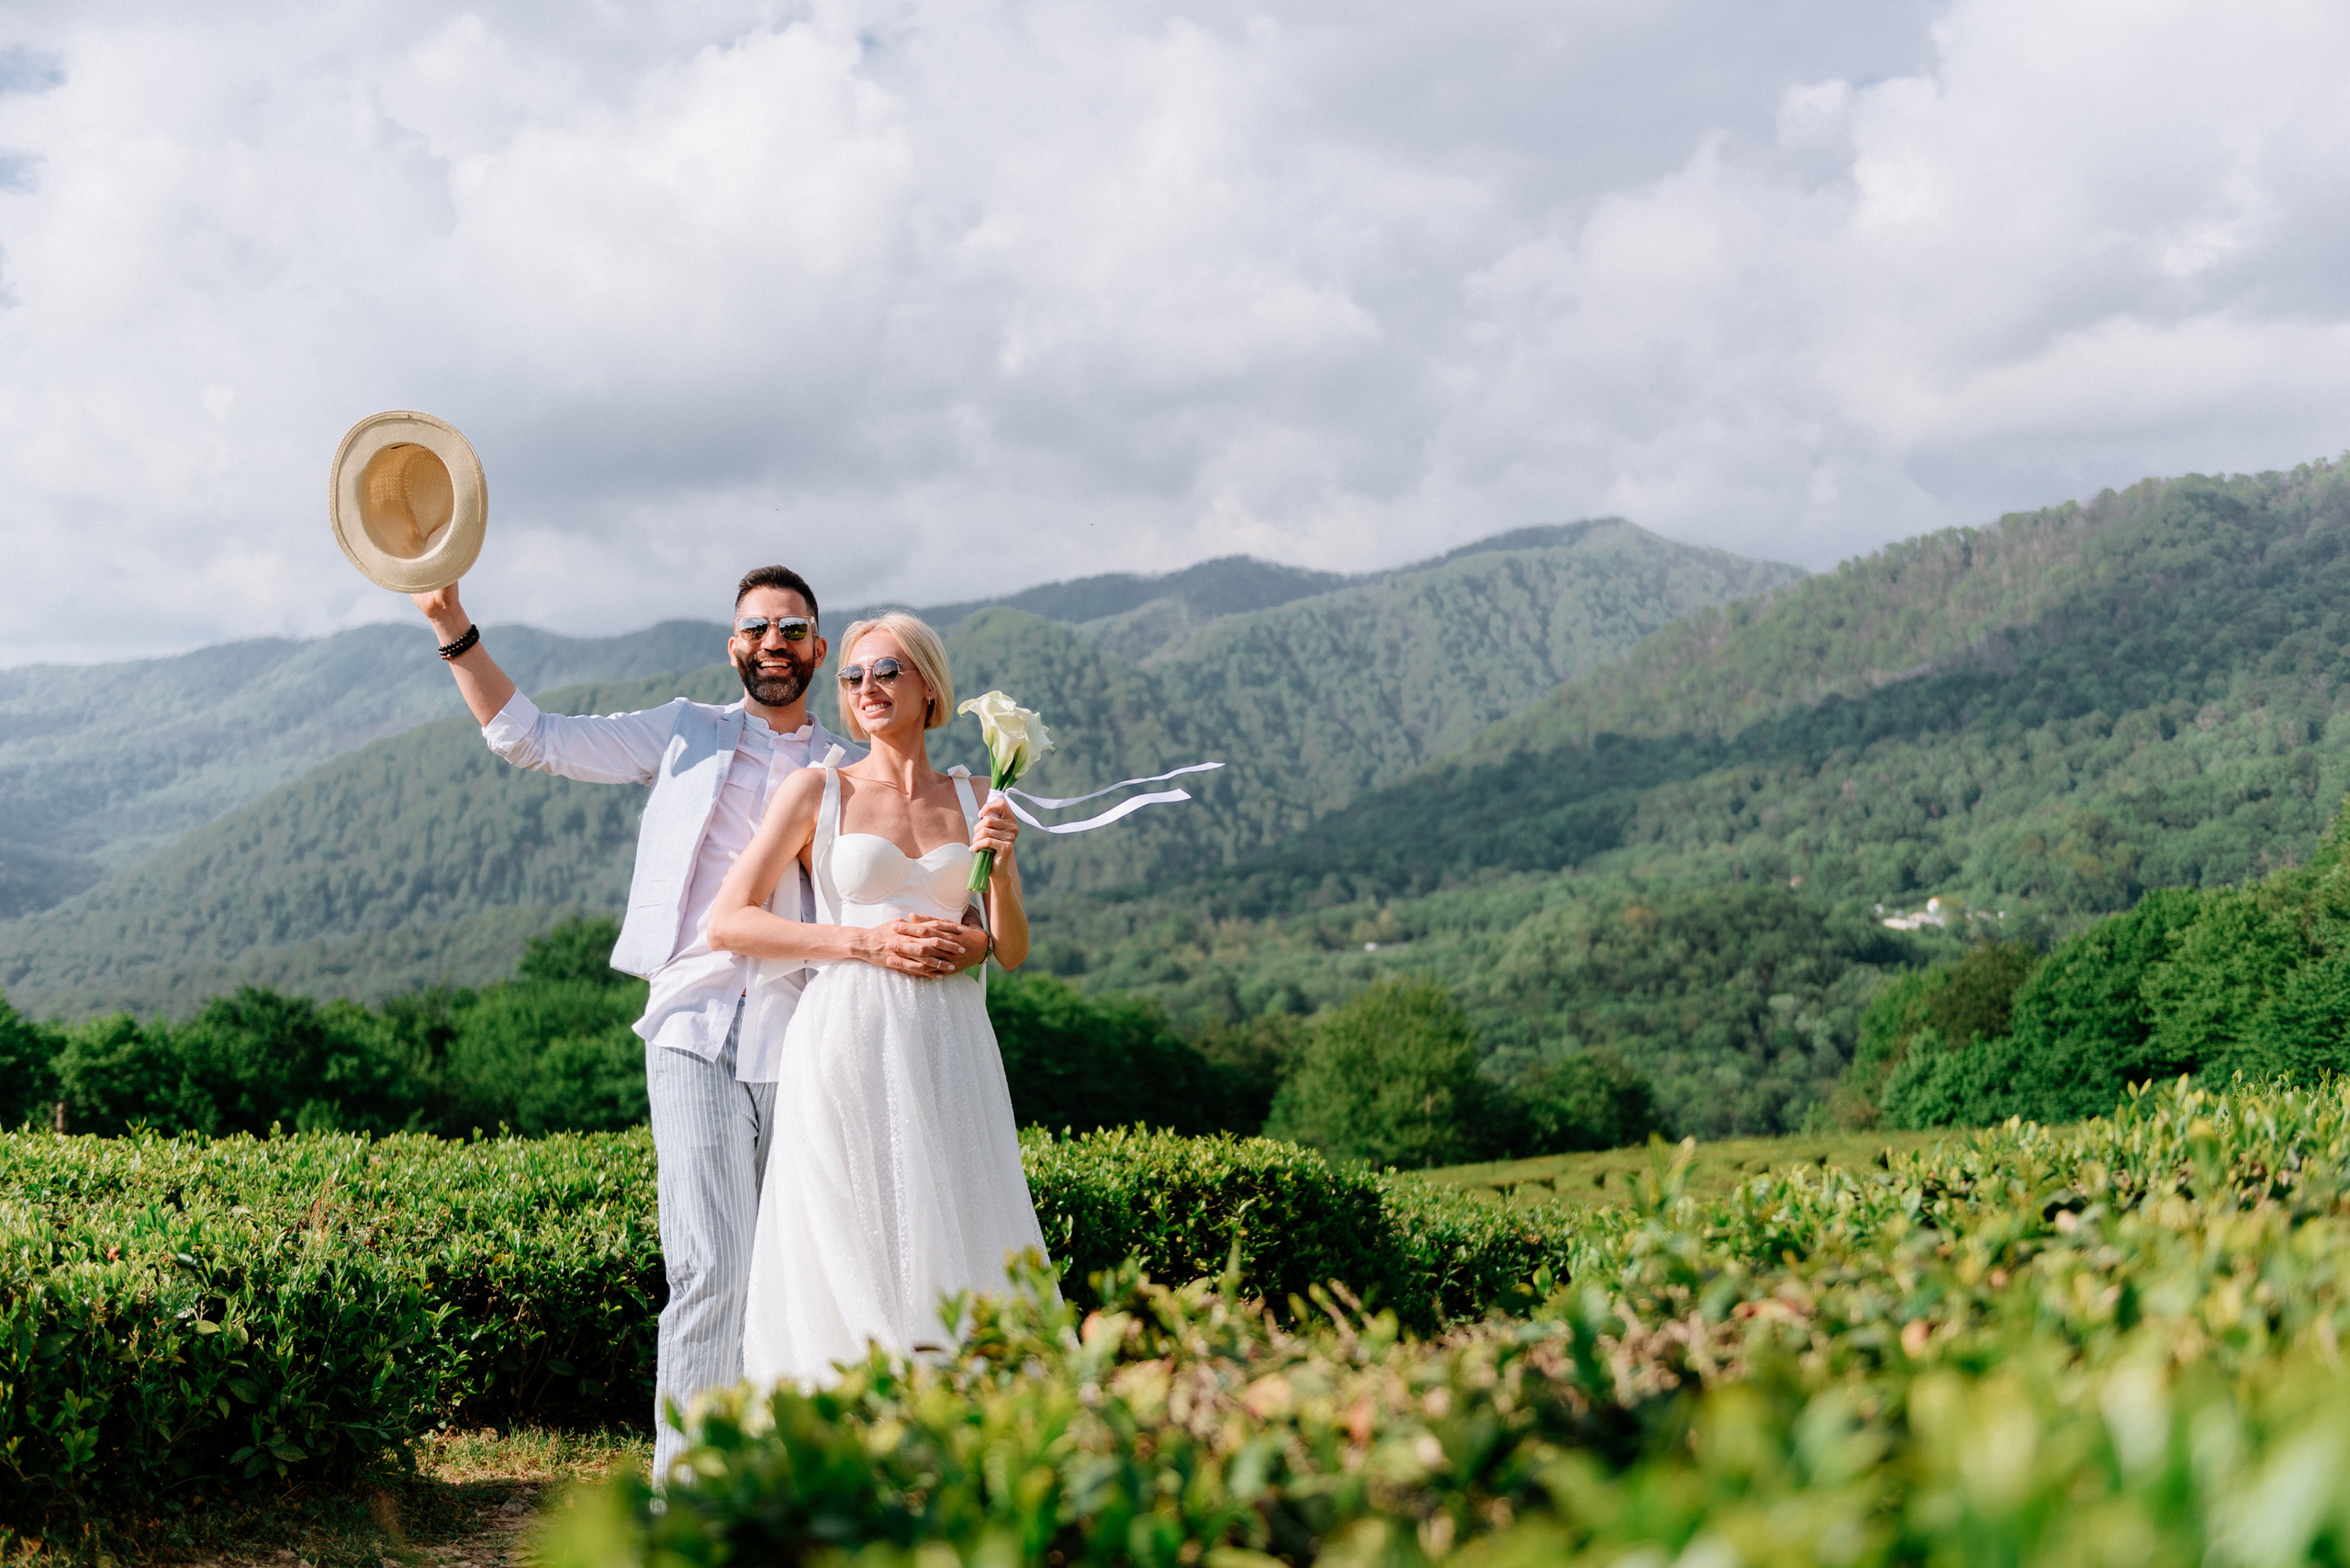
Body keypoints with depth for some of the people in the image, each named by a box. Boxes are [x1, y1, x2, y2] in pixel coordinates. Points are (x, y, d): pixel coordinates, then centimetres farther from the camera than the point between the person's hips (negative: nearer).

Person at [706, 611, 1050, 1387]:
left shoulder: (975, 800, 13)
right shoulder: (818, 790, 5)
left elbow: (1011, 951, 14)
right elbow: (727, 920, 0)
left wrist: (1001, 868, -6)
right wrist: (867, 941, -8)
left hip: (949, 1043, 3)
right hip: (850, 1038, -3)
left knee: (957, 1262, -1)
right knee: (851, 1258, -6)